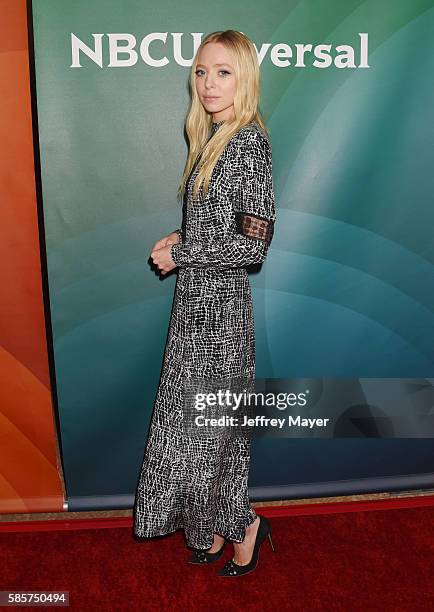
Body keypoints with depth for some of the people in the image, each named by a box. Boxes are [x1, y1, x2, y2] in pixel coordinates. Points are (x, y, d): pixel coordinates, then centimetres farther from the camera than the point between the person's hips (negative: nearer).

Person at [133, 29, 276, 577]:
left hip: (219, 305, -9)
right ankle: (216, 529, 35)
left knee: (208, 424, 4)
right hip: (198, 298, 9)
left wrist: (180, 254, -12)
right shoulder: (211, 137, 13)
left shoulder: (250, 141, -14)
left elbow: (254, 243, -20)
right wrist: (180, 239, 4)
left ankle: (243, 523, 29)